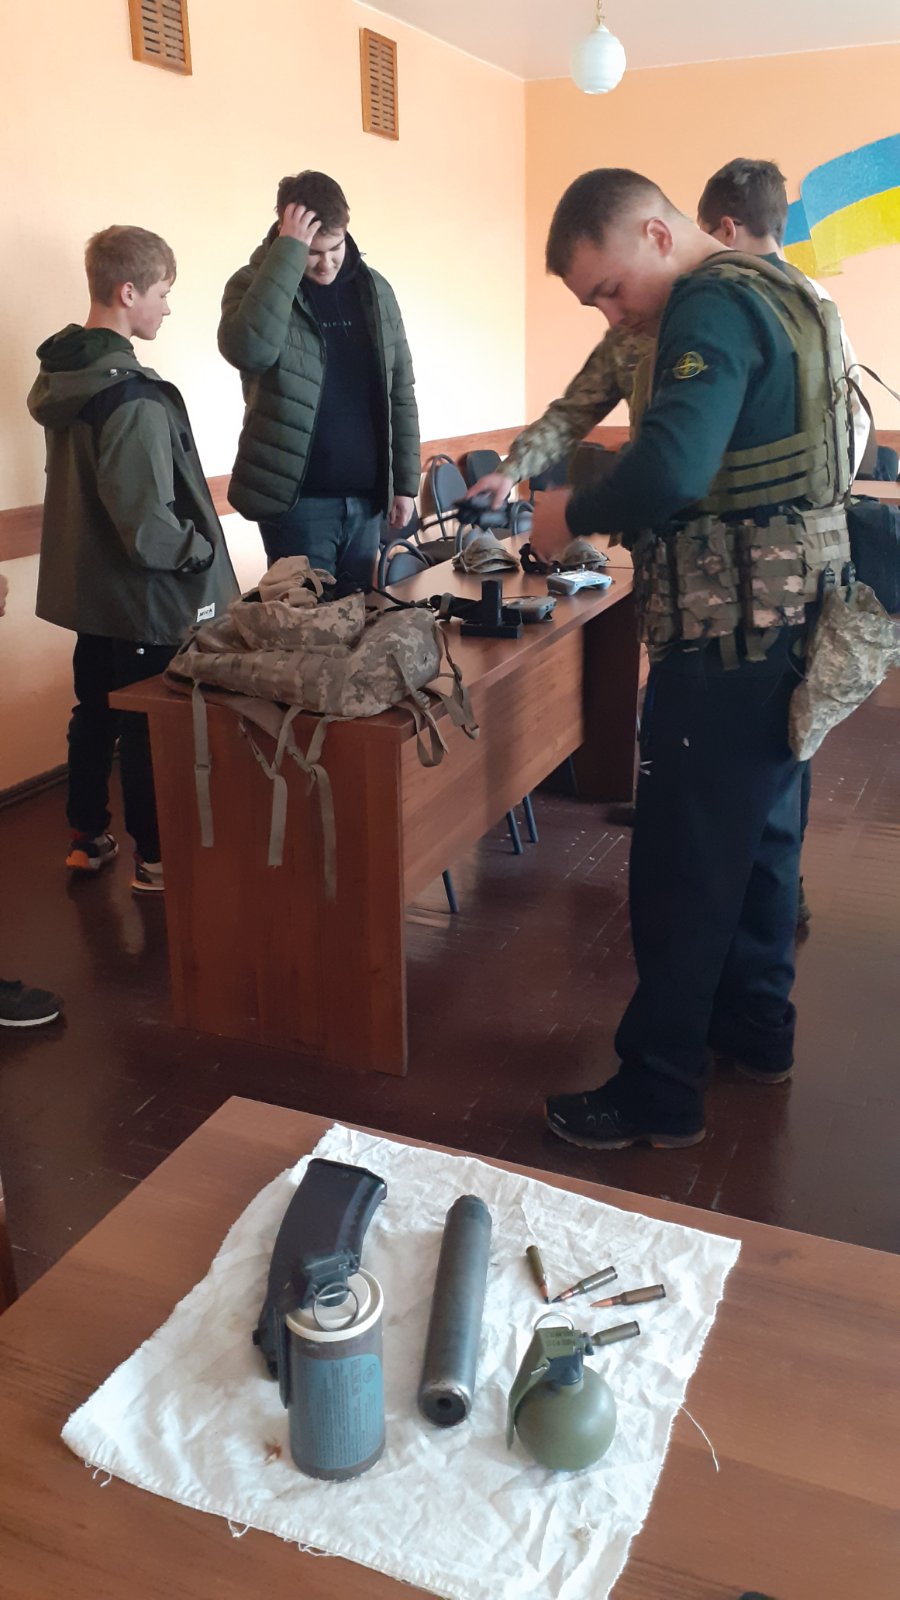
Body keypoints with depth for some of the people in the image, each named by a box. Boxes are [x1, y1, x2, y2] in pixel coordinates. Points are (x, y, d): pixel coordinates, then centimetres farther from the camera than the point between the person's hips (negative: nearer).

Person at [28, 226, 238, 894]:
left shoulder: (62, 375, 4)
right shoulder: (132, 397, -24)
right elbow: (146, 522, -27)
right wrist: (203, 552, -10)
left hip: (87, 586, 9)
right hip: (146, 597, -9)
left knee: (95, 713, 19)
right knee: (151, 728, 4)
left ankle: (87, 838, 34)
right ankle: (156, 859, 18)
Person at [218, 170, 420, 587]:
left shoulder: (374, 289, 6)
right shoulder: (254, 283, -5)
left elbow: (400, 392, 10)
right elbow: (249, 349, -28)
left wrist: (405, 481, 6)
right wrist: (288, 254, -24)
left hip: (366, 497, 4)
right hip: (295, 498, -4)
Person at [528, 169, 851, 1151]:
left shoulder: (713, 308, -16)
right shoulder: (771, 292, 16)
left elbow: (671, 470, -32)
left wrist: (575, 515, -15)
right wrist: (610, 514, 7)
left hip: (729, 636, -10)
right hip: (782, 619, 10)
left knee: (683, 864, -3)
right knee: (759, 834, 18)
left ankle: (660, 1094, 8)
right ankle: (755, 1031, 33)